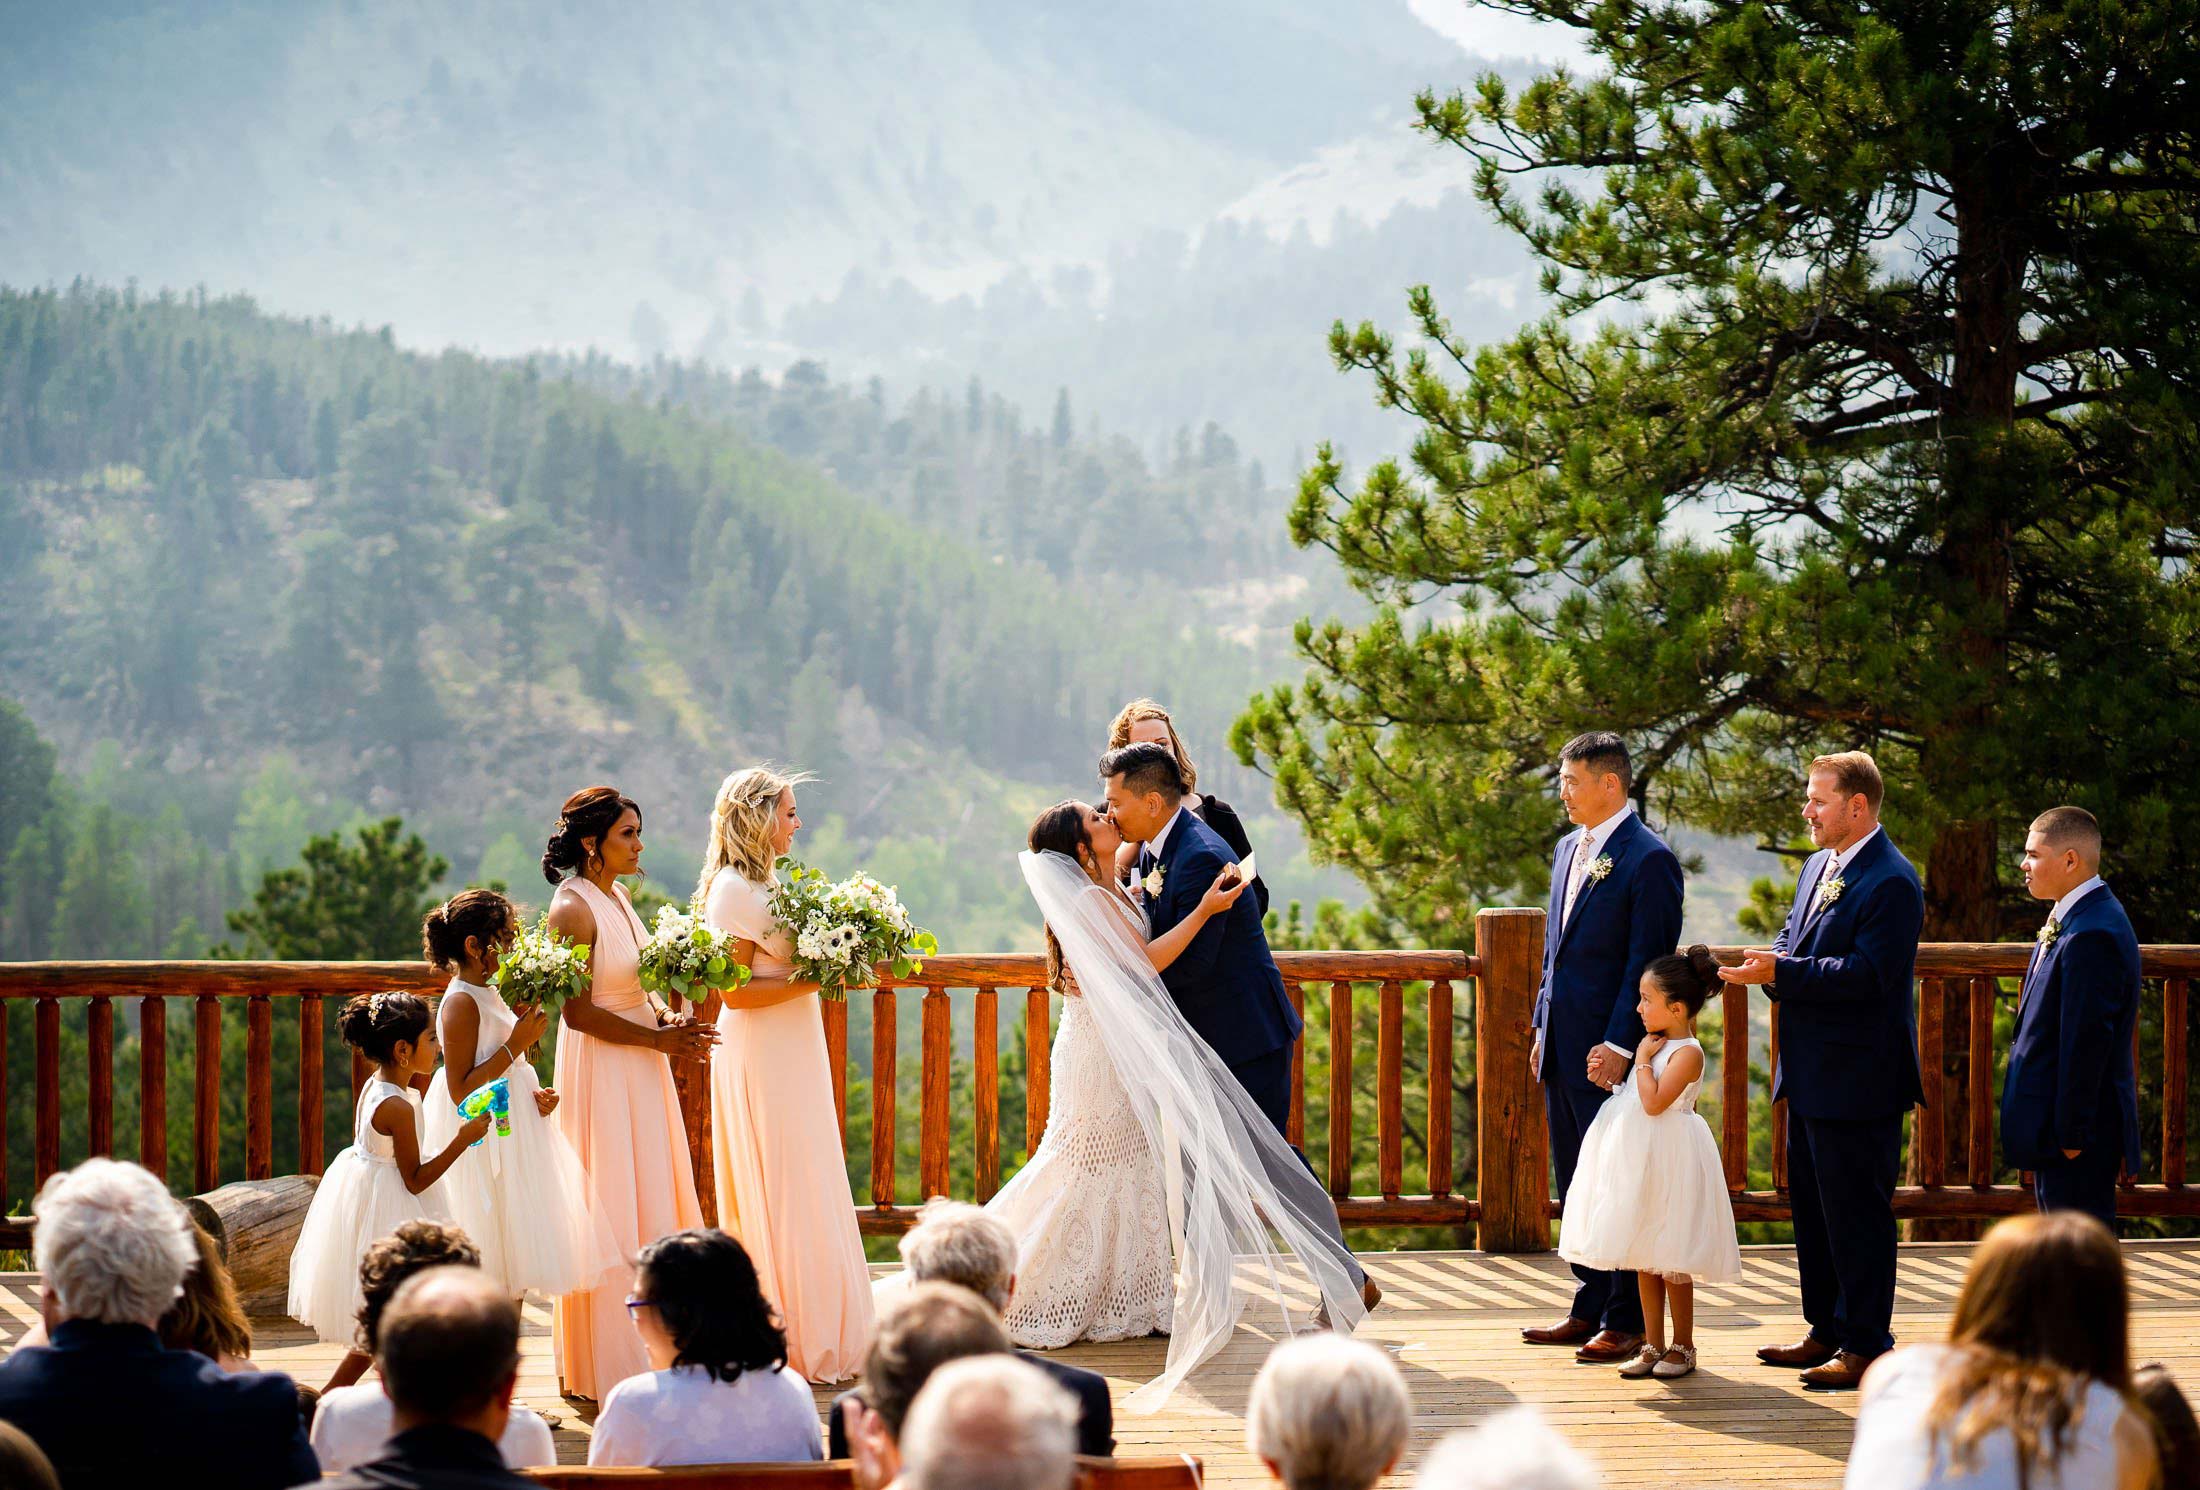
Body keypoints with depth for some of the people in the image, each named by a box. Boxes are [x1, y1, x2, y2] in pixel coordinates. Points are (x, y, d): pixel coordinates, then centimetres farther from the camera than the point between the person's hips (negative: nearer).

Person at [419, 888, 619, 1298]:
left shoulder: (490, 994, 12)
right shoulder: (461, 1003, -16)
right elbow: (461, 1091, -22)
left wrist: (537, 1095, 5)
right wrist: (516, 1045, -21)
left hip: (511, 1131, 10)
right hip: (484, 1138, -10)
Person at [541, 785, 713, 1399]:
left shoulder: (617, 896, 9)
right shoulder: (572, 909, -17)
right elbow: (579, 1011, -19)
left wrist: (669, 1019, -2)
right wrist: (657, 1039, -16)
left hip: (641, 1070, 9)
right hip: (601, 1067, -9)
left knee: (651, 1203, 11)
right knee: (611, 1209, -3)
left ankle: (651, 1346, 20)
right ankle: (605, 1362, 5)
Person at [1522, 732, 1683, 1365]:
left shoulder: (1648, 859, -12)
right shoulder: (1569, 849, 14)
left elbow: (1647, 961, -15)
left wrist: (1619, 1045, -19)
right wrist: (1542, 1027, 16)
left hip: (1609, 1052, -9)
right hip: (1563, 1049, 9)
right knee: (1576, 1185, 13)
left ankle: (1629, 1323, 4)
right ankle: (1590, 1309, 22)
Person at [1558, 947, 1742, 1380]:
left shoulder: (1687, 1052, -15)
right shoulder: (1659, 1043, 11)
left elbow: (1654, 1102, -23)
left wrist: (1642, 1061, -15)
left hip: (1669, 1160, -9)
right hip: (1639, 1158, 9)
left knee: (1671, 1261, 0)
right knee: (1644, 1260, 11)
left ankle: (1683, 1346, 11)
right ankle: (1653, 1345, 17)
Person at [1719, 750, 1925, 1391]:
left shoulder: (1890, 882, -17)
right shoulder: (1818, 866, 14)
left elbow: (1868, 975, -25)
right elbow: (1796, 938, 21)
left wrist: (1782, 973, -24)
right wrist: (1776, 961, -3)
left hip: (1858, 1080, -10)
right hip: (1810, 1074, 10)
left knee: (1856, 1212, -3)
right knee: (1811, 1205, 16)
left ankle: (1867, 1346, 5)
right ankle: (1826, 1332, 27)